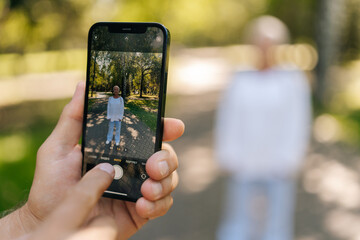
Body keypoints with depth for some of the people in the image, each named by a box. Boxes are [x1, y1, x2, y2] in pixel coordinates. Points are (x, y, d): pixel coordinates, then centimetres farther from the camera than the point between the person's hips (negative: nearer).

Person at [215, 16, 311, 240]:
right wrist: (231, 158, 2)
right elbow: (228, 121, 7)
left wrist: (289, 161, -5)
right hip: (244, 169, 2)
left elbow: (298, 123, -1)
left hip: (278, 170, -1)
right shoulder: (240, 81, 4)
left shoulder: (293, 80, -1)